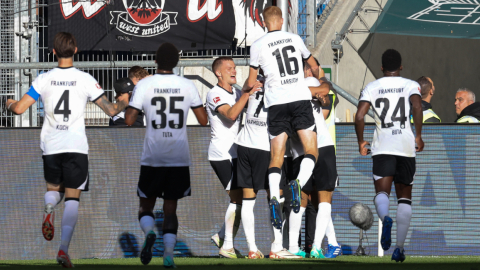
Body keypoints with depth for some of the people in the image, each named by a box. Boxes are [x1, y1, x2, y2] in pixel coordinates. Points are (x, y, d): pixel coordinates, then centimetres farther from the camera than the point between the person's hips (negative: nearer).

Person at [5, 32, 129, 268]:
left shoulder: (44, 80, -1)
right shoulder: (85, 80, -4)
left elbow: (19, 108, -5)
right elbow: (111, 110, -2)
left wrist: (9, 104, 19)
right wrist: (123, 102, 21)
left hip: (50, 146, 1)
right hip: (76, 146, -1)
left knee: (53, 188, 23)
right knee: (72, 198, 2)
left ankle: (49, 208, -13)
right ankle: (64, 248, -11)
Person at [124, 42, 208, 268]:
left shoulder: (144, 85, -5)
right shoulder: (188, 86, 0)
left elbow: (129, 120, -9)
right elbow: (203, 120, 3)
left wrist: (127, 106, 11)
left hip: (152, 158, -1)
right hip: (179, 158, 1)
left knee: (146, 205, 12)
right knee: (171, 207, 9)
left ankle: (148, 233, -19)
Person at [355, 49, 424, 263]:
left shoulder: (371, 87, 7)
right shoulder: (411, 85, 5)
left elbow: (359, 116, -5)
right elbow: (417, 107, -15)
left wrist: (361, 142, 8)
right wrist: (418, 136, -6)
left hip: (382, 147, 0)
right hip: (406, 146, 0)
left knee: (381, 192, -5)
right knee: (404, 197, 11)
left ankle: (385, 218, -41)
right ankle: (399, 247, 6)